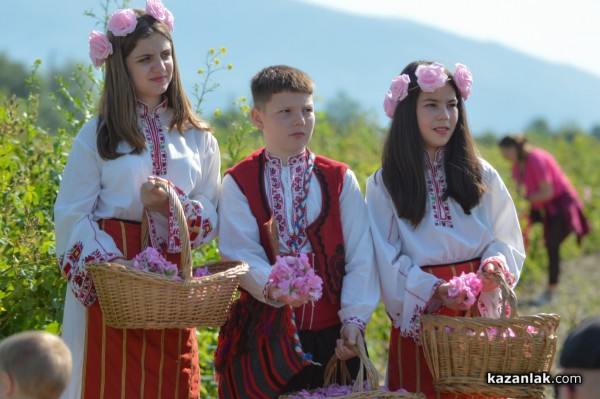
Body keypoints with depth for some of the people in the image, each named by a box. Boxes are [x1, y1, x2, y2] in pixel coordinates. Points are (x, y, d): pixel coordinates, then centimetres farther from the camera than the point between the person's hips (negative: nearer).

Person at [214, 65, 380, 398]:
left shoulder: (341, 179, 9)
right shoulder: (238, 183, 4)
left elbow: (361, 257, 3)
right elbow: (240, 254, -9)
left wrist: (354, 318, -9)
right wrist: (272, 286, -28)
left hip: (332, 335, 2)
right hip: (264, 338, -1)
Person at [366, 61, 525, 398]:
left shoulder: (481, 175, 8)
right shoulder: (384, 184, 2)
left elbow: (507, 239, 8)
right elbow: (389, 262, -4)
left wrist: (496, 263, -15)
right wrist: (434, 291, -19)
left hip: (481, 314, 2)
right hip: (420, 319, -2)